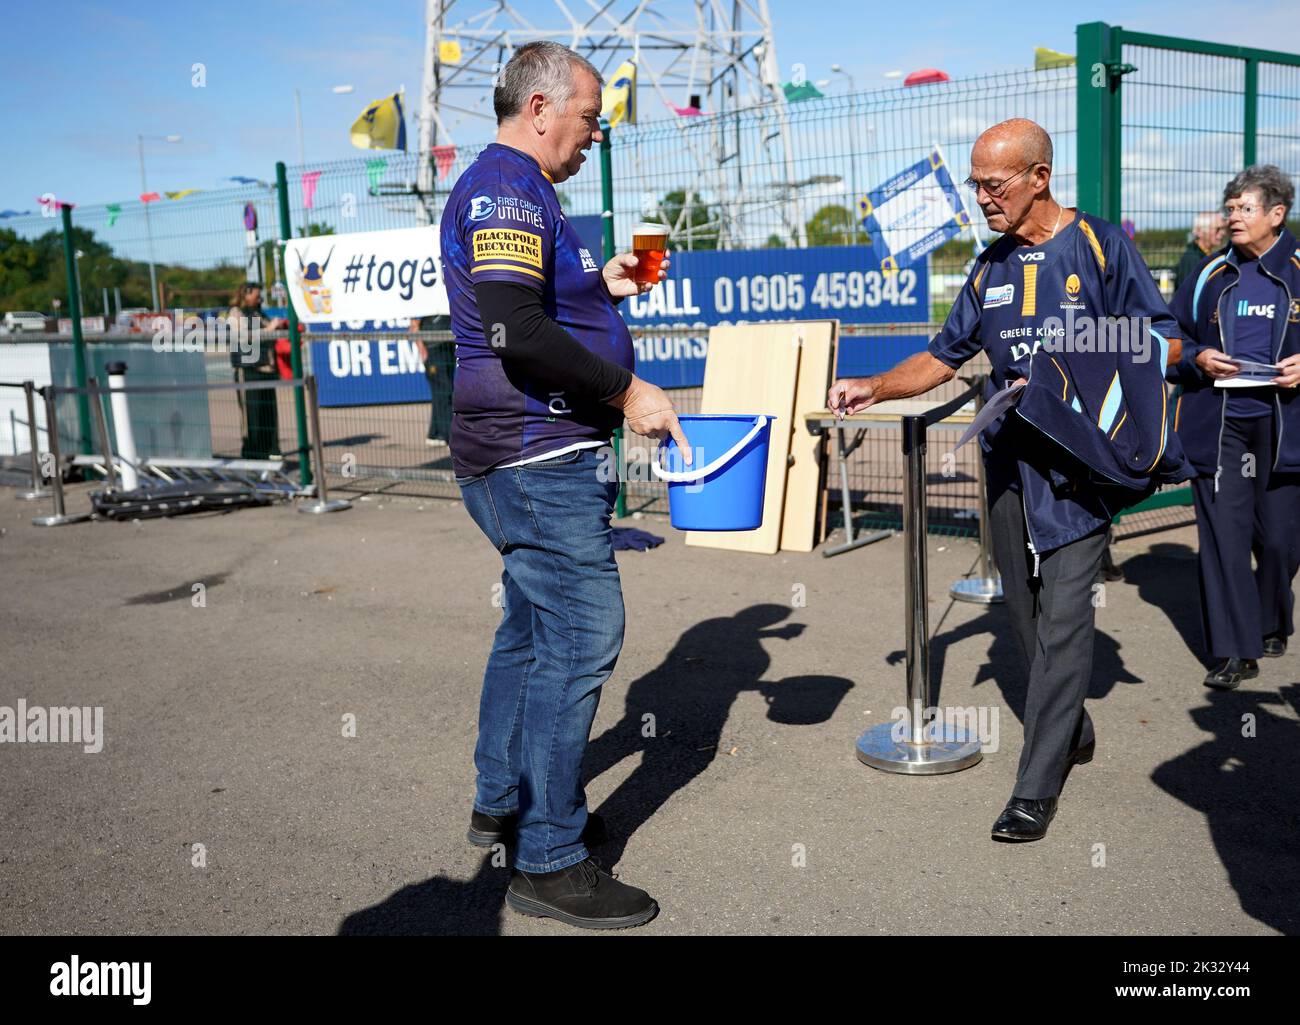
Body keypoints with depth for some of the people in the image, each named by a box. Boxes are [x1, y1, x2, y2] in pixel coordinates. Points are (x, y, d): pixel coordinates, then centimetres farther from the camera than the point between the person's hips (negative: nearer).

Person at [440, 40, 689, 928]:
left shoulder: (514, 189, 21)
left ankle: (502, 802, 32)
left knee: (533, 625, 18)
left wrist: (602, 288, 14)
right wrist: (627, 390, -20)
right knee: (581, 634, -8)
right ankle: (550, 862, 1)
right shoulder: (505, 189, -14)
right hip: (540, 458, -11)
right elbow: (516, 331, -27)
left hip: (528, 460, 11)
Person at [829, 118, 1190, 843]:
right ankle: (1073, 731, 33)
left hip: (1080, 464, -6)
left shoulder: (1101, 245, -3)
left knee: (1063, 621, -8)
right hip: (1009, 459, 6)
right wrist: (875, 388, 3)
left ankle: (1037, 788, -3)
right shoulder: (992, 267, 14)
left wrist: (1067, 386, -17)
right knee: (1028, 612, 12)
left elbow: (1159, 344, -3)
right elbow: (946, 355, 17)